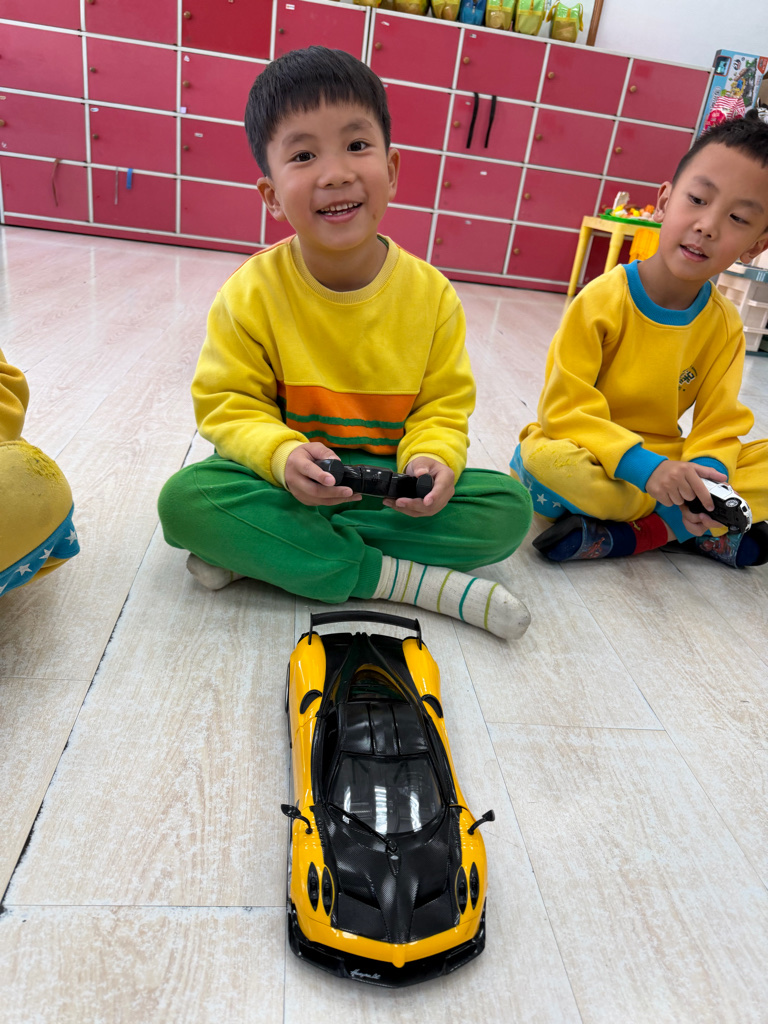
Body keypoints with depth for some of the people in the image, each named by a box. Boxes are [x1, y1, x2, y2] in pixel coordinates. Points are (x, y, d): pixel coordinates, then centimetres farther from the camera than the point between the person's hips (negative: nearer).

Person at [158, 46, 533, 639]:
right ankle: (407, 579, -23)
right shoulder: (253, 294, -9)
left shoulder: (430, 293, -6)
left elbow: (443, 405, -1)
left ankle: (268, 553, -21)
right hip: (287, 480, -1)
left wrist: (432, 459, -24)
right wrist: (281, 455, -28)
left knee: (509, 508, -19)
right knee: (186, 499, -28)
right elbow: (227, 404, -7)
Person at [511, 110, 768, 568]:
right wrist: (643, 467, -31)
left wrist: (704, 473, -26)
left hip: (662, 459, 4)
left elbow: (719, 424, -2)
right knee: (541, 461, -36)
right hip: (589, 453, -3)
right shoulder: (603, 300, -16)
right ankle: (696, 530, -19)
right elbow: (564, 409, -20)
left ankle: (626, 534, -21)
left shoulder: (725, 326, -2)